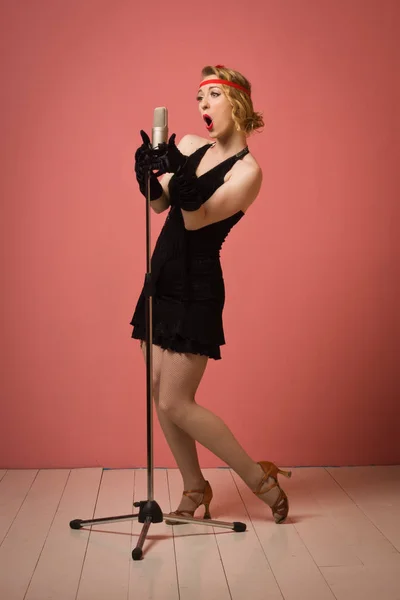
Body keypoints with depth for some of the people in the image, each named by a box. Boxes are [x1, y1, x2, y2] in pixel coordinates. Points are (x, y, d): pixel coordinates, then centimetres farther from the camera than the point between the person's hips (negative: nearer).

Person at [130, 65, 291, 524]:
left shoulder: (247, 170, -12)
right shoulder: (189, 146, 8)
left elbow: (197, 219, -20)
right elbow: (160, 204, 1)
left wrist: (177, 173, -32)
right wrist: (149, 175, -17)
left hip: (196, 288, -7)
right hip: (163, 279, 7)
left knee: (175, 403, -7)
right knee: (159, 393, 8)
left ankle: (261, 479, 9)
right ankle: (195, 490, 24)